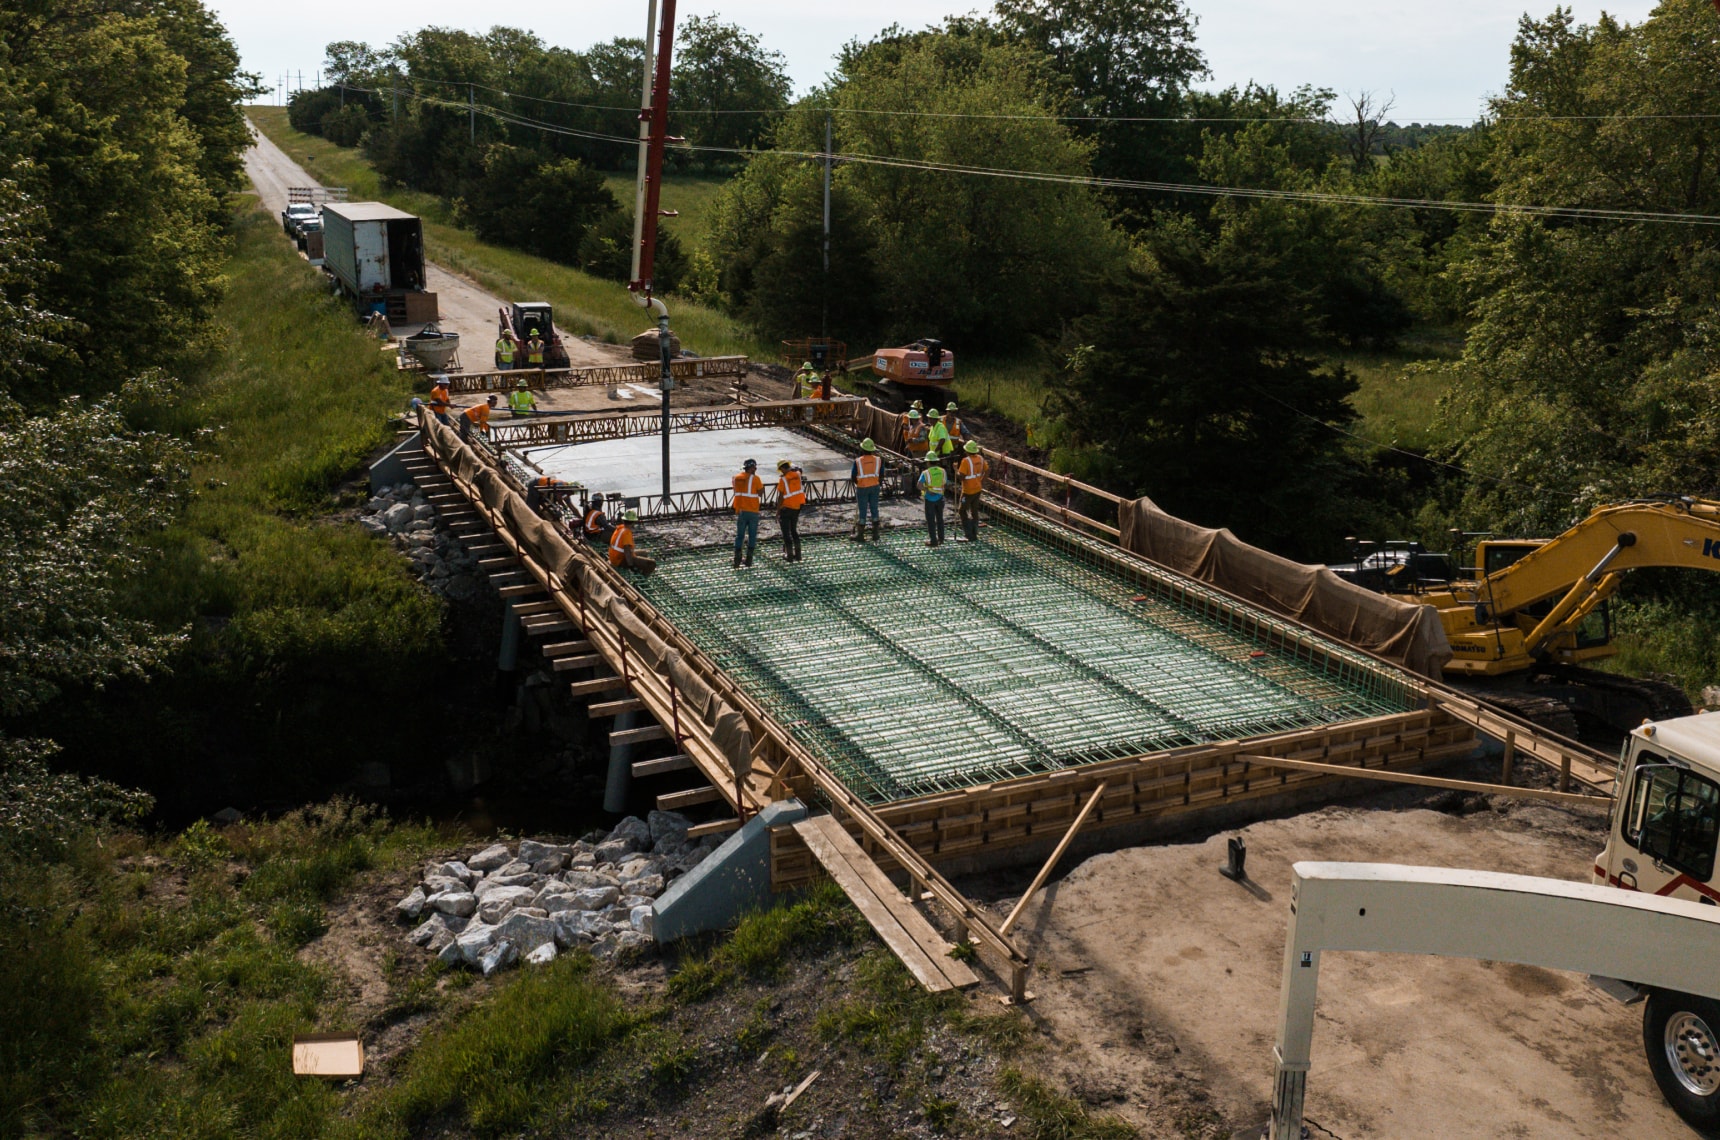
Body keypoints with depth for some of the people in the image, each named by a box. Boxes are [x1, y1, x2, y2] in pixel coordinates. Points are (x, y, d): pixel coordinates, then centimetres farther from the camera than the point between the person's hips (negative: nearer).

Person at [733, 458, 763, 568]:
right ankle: (749, 559, 5)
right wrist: (762, 486, 9)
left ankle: (737, 559, 0)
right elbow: (760, 494, -5)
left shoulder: (736, 478, 6)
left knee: (739, 535, 8)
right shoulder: (755, 478, -8)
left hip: (740, 510, 3)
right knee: (752, 535, 7)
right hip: (753, 511, -3)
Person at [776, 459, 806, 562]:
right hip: (797, 507, 6)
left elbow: (781, 497, -16)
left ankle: (789, 555, 3)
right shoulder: (797, 474, -1)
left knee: (786, 532, 3)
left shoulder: (783, 479, -16)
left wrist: (777, 511, -11)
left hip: (786, 507, -6)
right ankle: (797, 554, 17)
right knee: (794, 530, 18)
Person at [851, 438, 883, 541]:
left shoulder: (858, 461, -11)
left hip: (862, 488, -2)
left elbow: (853, 476, -6)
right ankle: (875, 533, 15)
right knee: (874, 509, 12)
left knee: (862, 510, 5)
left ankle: (860, 534, 11)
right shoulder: (878, 460, -2)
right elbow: (881, 475, 2)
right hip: (874, 486, 2)